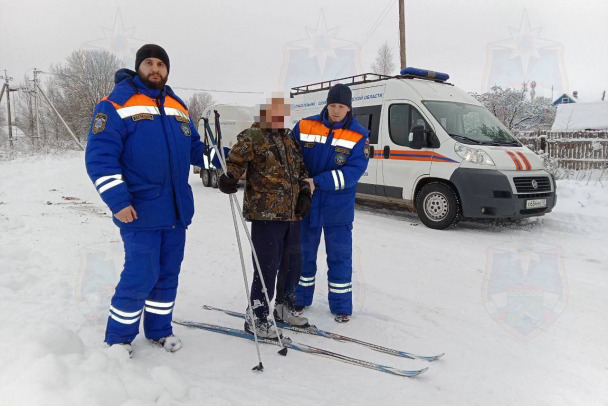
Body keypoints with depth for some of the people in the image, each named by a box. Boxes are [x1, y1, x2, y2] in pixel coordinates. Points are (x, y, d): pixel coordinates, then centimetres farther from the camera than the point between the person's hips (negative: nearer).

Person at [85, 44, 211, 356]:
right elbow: (100, 157, -11)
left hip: (177, 210, 6)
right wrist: (117, 200, -20)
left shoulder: (178, 107, 15)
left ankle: (159, 329, 32)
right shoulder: (117, 105, -5)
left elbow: (196, 149, 21)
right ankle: (118, 338, 18)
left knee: (168, 273, 14)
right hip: (139, 212, -6)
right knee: (141, 276, -5)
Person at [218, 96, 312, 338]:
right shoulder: (252, 137, -4)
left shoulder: (290, 139, 18)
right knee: (268, 266, -6)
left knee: (293, 263, 16)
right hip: (266, 214, -8)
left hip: (292, 214, 8)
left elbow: (301, 171, 23)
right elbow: (234, 162, -13)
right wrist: (227, 179, -33)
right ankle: (257, 319, 10)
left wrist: (305, 194, 10)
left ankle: (284, 307, 37)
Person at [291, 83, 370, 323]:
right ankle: (300, 298, 33)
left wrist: (317, 181, -23)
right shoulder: (305, 127, -1)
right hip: (306, 204, 2)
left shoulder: (358, 136, -5)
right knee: (304, 252, 14)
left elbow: (354, 170, -16)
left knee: (340, 255, 7)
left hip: (339, 208, -1)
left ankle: (341, 305, 23)